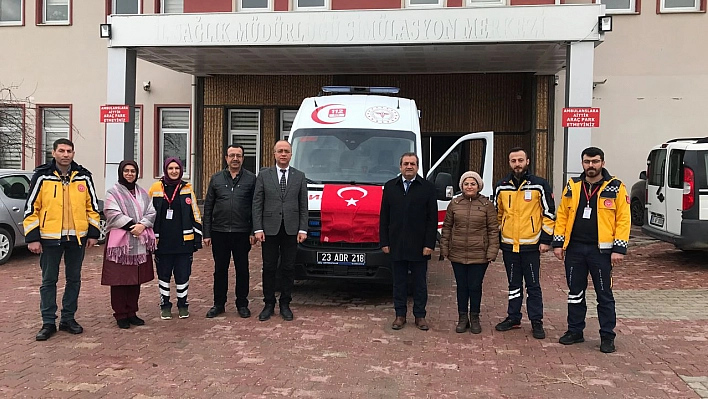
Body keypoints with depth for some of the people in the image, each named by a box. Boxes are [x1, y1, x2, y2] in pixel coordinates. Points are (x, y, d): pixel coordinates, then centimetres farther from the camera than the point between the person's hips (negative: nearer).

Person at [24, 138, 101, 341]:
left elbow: (92, 206, 9)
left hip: (77, 237, 3)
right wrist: (32, 238, -7)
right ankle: (48, 322, 15)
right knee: (49, 281, 6)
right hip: (50, 238, -2)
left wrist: (93, 233, 4)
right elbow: (31, 208, -3)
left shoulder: (84, 177, 3)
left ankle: (68, 319, 24)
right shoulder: (42, 176, -4)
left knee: (74, 279, 11)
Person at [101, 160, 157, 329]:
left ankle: (131, 312, 19)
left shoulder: (143, 193, 15)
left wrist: (142, 225, -11)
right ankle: (120, 315, 8)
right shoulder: (113, 192, -1)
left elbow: (151, 213, 8)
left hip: (140, 243, 5)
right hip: (120, 241, -5)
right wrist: (132, 225, -16)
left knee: (136, 279, 9)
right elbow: (113, 214, -12)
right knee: (119, 280, -2)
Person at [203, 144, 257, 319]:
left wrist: (253, 232, -6)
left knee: (242, 269, 6)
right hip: (219, 232, 2)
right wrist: (206, 233, 2)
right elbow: (208, 208, 7)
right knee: (220, 269, 9)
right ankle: (219, 304, 21)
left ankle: (242, 304, 18)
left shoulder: (251, 178, 2)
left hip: (242, 232, -2)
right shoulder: (216, 179, 8)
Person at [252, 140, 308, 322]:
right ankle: (269, 304, 16)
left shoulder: (299, 176, 7)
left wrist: (303, 229, -2)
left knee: (288, 268, 6)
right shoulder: (264, 175, 4)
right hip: (269, 229, -1)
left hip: (291, 230, 1)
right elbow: (257, 203, 1)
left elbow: (303, 205, 6)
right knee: (269, 268, 5)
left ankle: (285, 304, 16)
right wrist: (257, 229, -6)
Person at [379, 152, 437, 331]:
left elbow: (432, 219, -2)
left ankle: (420, 316, 18)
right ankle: (400, 315, 19)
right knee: (399, 282, 9)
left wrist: (429, 244, -8)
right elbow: (384, 217, 7)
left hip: (419, 246, -1)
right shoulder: (390, 187, 7)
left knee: (420, 283, 7)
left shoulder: (427, 187, 1)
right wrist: (384, 242, 2)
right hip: (396, 245, 2)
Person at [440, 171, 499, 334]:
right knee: (462, 287, 10)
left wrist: (492, 251, -7)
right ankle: (463, 318, 22)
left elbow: (493, 230, -1)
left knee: (475, 287, 6)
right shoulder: (454, 203, 5)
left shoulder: (487, 205, -1)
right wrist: (444, 248, 5)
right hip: (457, 254, 2)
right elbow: (447, 227, 9)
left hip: (479, 255, -2)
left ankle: (474, 318, 22)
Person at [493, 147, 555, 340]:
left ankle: (536, 322, 13)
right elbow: (497, 214, 15)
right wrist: (495, 240, 13)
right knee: (514, 284, 14)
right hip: (509, 244, 3)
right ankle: (513, 318, 24)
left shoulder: (539, 185, -4)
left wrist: (546, 240, -5)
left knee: (533, 285, 3)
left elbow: (549, 214, -2)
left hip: (531, 245, -3)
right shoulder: (501, 186, 6)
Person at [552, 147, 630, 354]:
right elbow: (562, 215, 8)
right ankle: (575, 331, 24)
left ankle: (607, 336, 15)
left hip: (601, 250, -3)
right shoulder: (572, 186, 7)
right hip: (574, 249, 3)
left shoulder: (616, 188, -3)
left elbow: (623, 219, -6)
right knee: (575, 292, 12)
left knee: (604, 295, 5)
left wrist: (619, 248, -12)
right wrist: (558, 243, 4)